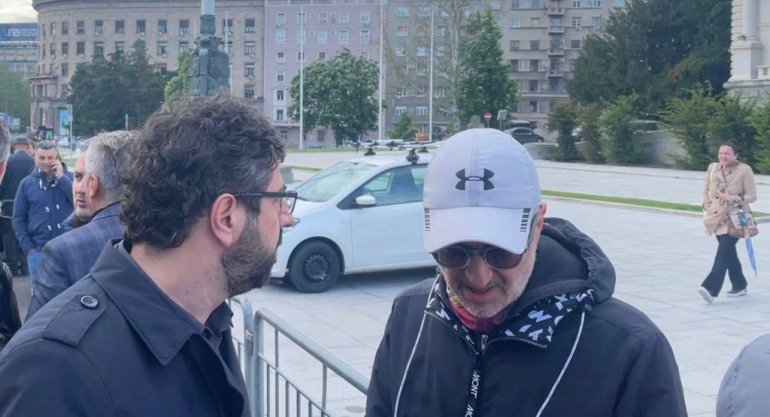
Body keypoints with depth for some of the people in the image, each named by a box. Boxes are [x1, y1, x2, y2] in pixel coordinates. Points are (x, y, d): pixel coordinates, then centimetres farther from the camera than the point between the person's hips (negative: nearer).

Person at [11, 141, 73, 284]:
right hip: (39, 251, 1)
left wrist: (61, 178, -14)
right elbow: (18, 219, 6)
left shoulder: (69, 178, 3)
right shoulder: (27, 183, 4)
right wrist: (28, 247, -2)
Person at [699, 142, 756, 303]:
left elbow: (752, 195, -6)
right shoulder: (713, 168, 6)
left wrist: (732, 199, -18)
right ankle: (739, 285, 29)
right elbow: (706, 190, 15)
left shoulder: (744, 170, -8)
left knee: (723, 252, -15)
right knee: (729, 252, 14)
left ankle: (710, 288, -23)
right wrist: (709, 206, 2)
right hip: (717, 217, 6)